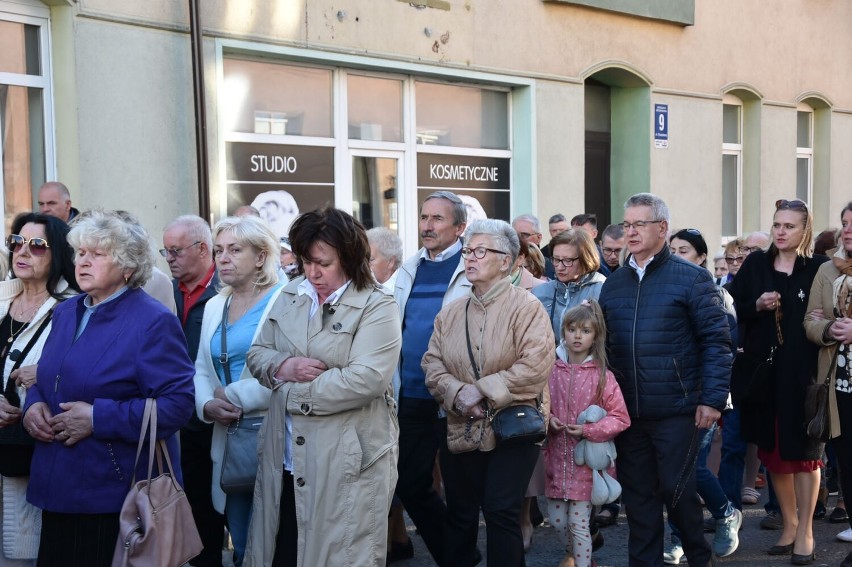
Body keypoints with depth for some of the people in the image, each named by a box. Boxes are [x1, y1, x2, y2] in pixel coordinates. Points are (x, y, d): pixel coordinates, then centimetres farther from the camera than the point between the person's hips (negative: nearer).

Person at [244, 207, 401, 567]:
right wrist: (282, 367, -11)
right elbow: (257, 354, 13)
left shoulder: (377, 307, -9)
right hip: (284, 457, 6)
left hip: (346, 462, -6)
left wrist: (293, 392, -14)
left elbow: (367, 378, -21)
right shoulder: (290, 296, 11)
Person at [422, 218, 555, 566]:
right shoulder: (450, 312, 9)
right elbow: (432, 365, 4)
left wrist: (481, 391, -18)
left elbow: (534, 366, -19)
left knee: (502, 513, -2)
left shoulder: (526, 307, -8)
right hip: (461, 430, 5)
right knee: (459, 515, 12)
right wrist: (457, 393, -15)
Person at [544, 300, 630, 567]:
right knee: (557, 520, 11)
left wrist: (588, 430, -18)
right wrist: (547, 418, -8)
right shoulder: (552, 372, 1)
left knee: (578, 523, -2)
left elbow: (621, 418, -7)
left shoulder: (602, 376, -6)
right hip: (557, 458, 3)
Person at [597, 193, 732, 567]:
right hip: (626, 410, 5)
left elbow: (716, 340, -6)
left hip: (676, 409, -5)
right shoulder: (613, 284, 11)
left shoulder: (691, 278, -4)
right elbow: (602, 344, 15)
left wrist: (713, 398, -12)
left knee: (676, 490, 1)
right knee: (637, 494, 10)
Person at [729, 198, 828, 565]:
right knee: (772, 451, 11)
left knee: (803, 452, 5)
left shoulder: (820, 269, -3)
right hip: (762, 372, 3)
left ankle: (805, 531, 18)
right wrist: (757, 306, -12)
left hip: (803, 375, -3)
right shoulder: (755, 264, 4)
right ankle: (789, 523, 28)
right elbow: (731, 311, 4)